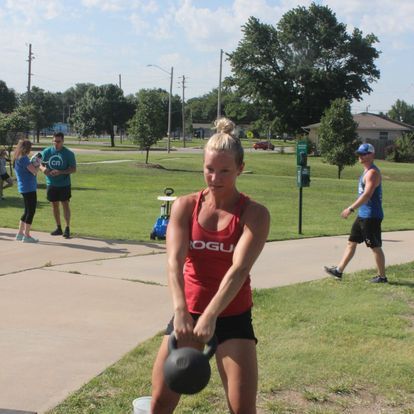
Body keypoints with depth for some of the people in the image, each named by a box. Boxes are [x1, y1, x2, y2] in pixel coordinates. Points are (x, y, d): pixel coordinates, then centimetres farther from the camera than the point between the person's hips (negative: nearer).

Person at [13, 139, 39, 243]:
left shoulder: (18, 158, 13)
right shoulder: (23, 158, -16)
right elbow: (34, 171, -20)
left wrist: (34, 164, 2)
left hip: (24, 188, 10)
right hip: (29, 188, -10)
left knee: (28, 211, 18)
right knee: (31, 211, -3)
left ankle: (20, 233, 21)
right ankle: (27, 236, 0)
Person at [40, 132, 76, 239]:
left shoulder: (69, 154, -8)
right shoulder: (46, 152, 0)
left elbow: (73, 169, -9)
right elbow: (41, 165, 7)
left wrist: (60, 172, -23)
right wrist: (43, 169, -18)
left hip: (64, 184, -4)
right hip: (51, 183, 4)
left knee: (65, 204, -6)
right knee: (54, 205, 10)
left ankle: (67, 228, -3)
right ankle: (58, 228, 22)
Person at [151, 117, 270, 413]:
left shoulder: (254, 214, -9)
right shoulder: (185, 206, -2)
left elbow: (239, 269, -23)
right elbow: (174, 260, -16)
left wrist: (210, 317, -36)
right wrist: (181, 311, -33)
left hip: (233, 317, -2)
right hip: (188, 313, 2)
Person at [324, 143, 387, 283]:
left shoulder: (372, 172, -17)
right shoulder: (367, 171, 15)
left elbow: (367, 194, -26)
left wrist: (351, 208, -27)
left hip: (371, 216, -10)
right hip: (363, 215, 10)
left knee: (375, 247, -1)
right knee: (351, 242, 11)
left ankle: (382, 277, 9)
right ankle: (339, 270, 15)